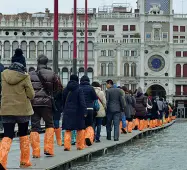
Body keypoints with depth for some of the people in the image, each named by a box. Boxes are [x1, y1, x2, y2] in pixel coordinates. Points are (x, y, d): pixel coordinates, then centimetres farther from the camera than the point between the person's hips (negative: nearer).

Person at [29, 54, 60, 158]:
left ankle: (36, 152, 2)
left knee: (34, 127, 5)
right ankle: (48, 148, 5)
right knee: (49, 125, 15)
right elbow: (56, 89, 10)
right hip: (46, 103, -1)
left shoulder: (30, 75, 2)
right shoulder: (52, 75, 0)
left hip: (33, 103, 1)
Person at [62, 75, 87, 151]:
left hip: (67, 112, 3)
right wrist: (84, 112, -13)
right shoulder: (79, 90, -8)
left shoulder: (65, 90, 7)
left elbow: (63, 101, 15)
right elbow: (82, 102, -14)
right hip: (77, 112, -3)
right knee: (80, 129, 10)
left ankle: (67, 145, -9)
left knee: (68, 130, 4)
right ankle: (80, 145, 13)